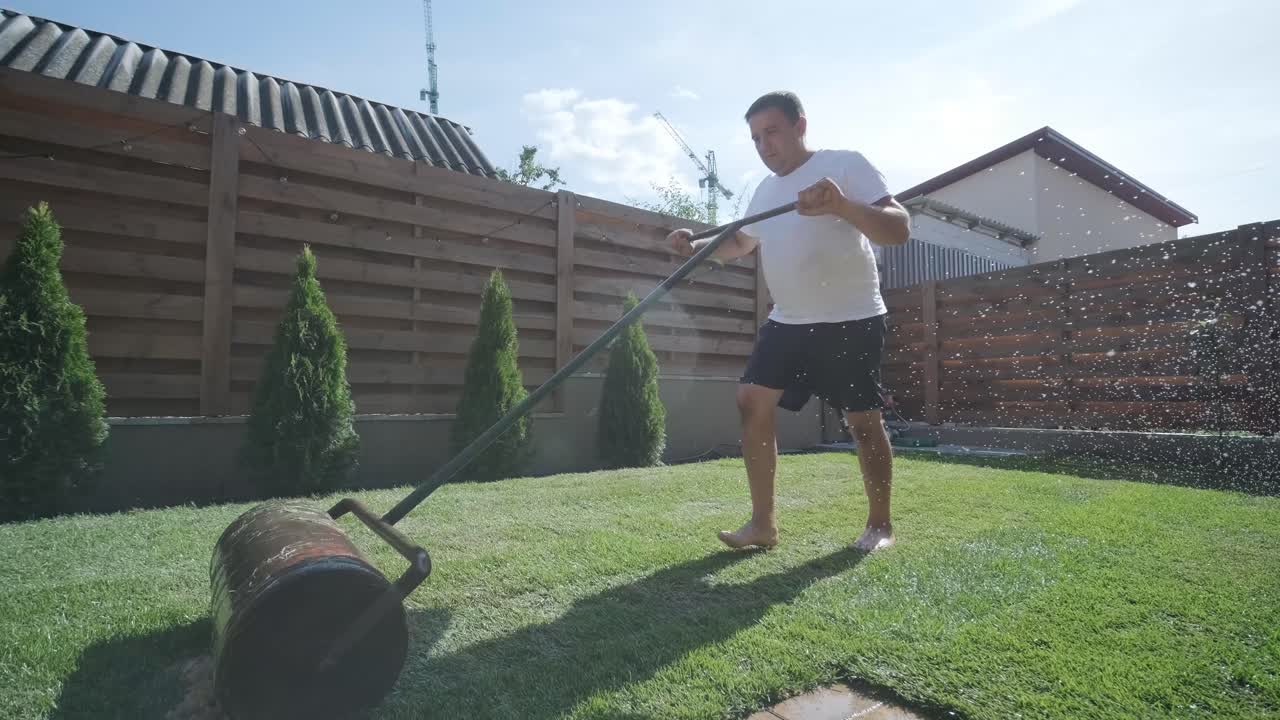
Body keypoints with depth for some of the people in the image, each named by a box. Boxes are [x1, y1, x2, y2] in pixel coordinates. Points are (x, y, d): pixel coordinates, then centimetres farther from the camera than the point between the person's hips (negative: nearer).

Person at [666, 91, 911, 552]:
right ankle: (763, 523, 5)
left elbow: (899, 229, -17)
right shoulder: (765, 190, 14)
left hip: (851, 320, -6)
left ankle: (880, 525, 20)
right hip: (787, 322, 7)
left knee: (863, 420, 0)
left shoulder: (845, 164, -7)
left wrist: (842, 206, -36)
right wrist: (697, 247, 8)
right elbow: (741, 243, 29)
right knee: (752, 401, -3)